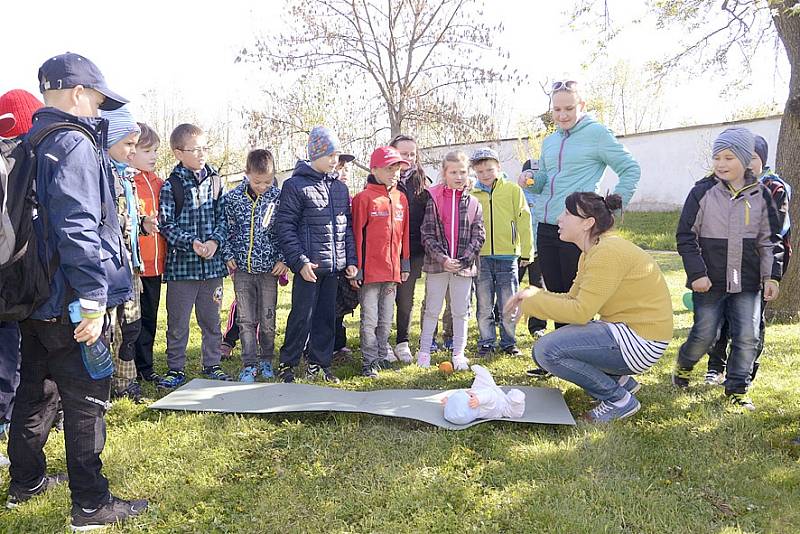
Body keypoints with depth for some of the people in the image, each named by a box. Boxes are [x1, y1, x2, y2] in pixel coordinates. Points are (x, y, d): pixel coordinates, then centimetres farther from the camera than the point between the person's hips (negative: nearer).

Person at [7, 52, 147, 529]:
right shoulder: (74, 144, -15)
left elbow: (38, 218, 18)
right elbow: (78, 227, -24)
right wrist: (93, 299, -23)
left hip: (35, 297, 10)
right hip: (70, 303, -9)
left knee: (36, 390, 21)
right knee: (88, 400, 0)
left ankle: (26, 482, 36)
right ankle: (91, 503, 10)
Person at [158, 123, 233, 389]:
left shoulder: (215, 180, 6)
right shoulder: (171, 186, -5)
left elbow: (223, 217, 5)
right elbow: (167, 225, -8)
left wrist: (215, 240, -11)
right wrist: (192, 242, -21)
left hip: (213, 264, 3)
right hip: (181, 263, -3)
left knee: (211, 319, 13)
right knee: (177, 321, 6)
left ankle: (212, 364, 27)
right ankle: (176, 369, 20)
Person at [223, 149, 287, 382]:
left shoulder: (279, 197, -4)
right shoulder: (233, 198, -1)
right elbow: (227, 229, 8)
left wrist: (283, 259, -6)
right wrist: (228, 255, 0)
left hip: (269, 268, -1)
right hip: (242, 268, 1)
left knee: (267, 320, 7)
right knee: (246, 320, 4)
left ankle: (266, 360, 25)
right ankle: (249, 365, 12)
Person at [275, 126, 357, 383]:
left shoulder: (340, 187, 13)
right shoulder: (295, 185, -6)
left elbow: (347, 226, 16)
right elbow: (284, 226, -9)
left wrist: (351, 260, 9)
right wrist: (300, 262, -15)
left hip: (334, 266, 6)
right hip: (309, 266, -6)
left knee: (327, 316, 11)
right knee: (302, 316, -1)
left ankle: (319, 364, 23)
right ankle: (287, 364, 15)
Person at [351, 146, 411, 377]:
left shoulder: (401, 199, 10)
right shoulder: (364, 198, -7)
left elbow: (404, 233, 14)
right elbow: (357, 234, -7)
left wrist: (405, 264, 12)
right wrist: (356, 268, -9)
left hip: (393, 270, 6)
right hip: (370, 270, -5)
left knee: (386, 319, 14)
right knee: (370, 319, 2)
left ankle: (382, 357, 26)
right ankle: (369, 362, 11)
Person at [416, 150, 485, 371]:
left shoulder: (473, 203, 4)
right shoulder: (433, 200, -2)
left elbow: (478, 236, 1)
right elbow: (427, 235, -6)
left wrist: (464, 260, -10)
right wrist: (442, 258, -16)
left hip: (464, 266, 2)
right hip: (436, 264, -2)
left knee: (461, 311, 10)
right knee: (432, 310, 8)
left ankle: (458, 353, 21)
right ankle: (424, 351, 19)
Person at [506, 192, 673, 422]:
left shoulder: (608, 252, -20)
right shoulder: (592, 252, 11)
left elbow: (580, 312, -23)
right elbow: (574, 299, 9)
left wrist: (531, 302, -15)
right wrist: (535, 295, -5)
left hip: (640, 340, -10)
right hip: (622, 329, 10)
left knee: (547, 350, -19)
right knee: (544, 348, 8)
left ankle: (619, 399, -4)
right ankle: (619, 380, 14)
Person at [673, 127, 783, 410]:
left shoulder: (761, 195, 4)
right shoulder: (703, 192, -5)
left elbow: (770, 239, 9)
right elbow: (685, 235, -4)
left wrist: (771, 276, 1)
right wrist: (697, 273, -11)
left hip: (748, 281, 3)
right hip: (710, 280, -2)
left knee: (747, 337, 2)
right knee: (705, 334, 3)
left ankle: (737, 388, 19)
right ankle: (683, 366, 31)